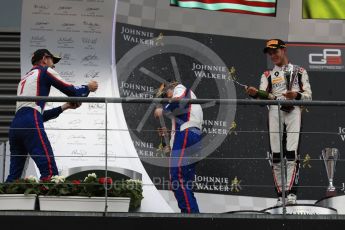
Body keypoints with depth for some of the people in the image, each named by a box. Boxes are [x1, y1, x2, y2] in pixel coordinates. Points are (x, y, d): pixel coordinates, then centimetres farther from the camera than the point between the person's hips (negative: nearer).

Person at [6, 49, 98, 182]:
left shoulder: (24, 79, 33)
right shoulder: (45, 71, 11)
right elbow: (71, 91, 7)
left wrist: (63, 108, 31)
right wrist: (88, 88, 25)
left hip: (15, 125, 8)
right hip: (31, 125, -8)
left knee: (14, 176, 8)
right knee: (50, 171, -16)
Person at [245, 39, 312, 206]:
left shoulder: (299, 71, 19)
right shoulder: (268, 75, 23)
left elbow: (308, 96, 10)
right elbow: (264, 96, 4)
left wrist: (296, 95, -12)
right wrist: (255, 93, -19)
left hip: (293, 110, -2)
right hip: (275, 111, 2)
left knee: (291, 152, -17)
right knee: (276, 154, -6)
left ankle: (291, 192, -24)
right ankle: (280, 195, -6)